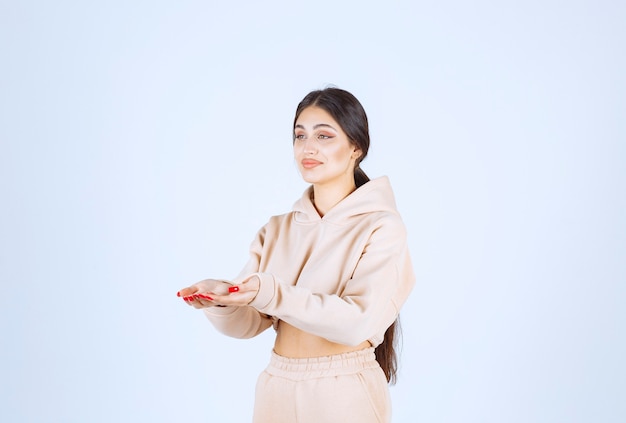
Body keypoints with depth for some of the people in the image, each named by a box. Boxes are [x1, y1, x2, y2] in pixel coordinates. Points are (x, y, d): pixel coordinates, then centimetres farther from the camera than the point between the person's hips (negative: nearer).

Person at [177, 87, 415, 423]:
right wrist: (221, 298, -21)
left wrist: (271, 294, -30)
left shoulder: (380, 227, -9)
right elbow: (247, 322, 0)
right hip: (276, 390, 4)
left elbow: (359, 321, -21)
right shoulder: (276, 230, 5)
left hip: (343, 395, -4)